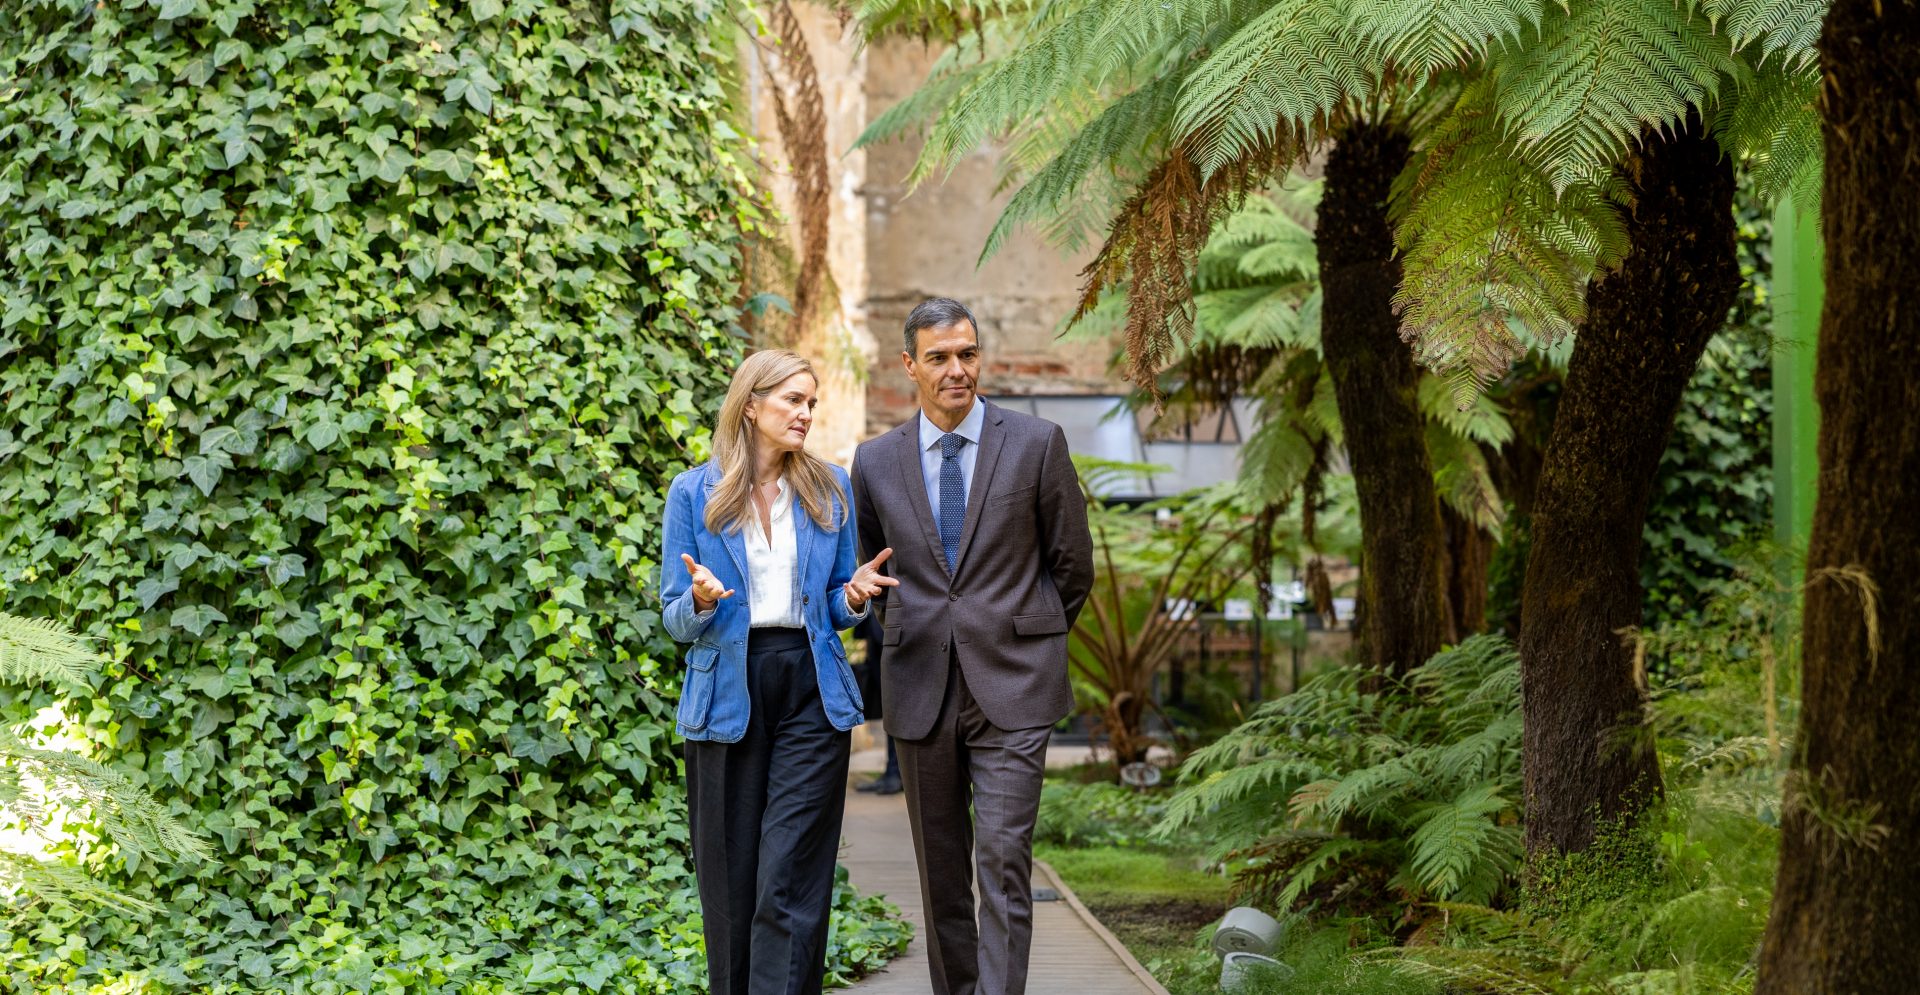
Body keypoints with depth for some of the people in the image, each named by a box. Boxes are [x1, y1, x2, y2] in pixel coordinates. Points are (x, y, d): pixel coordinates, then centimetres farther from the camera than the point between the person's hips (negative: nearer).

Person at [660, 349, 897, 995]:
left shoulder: (830, 489, 9)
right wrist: (701, 601, -19)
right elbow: (676, 620, 3)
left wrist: (854, 596, -7)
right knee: (729, 879, 3)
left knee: (791, 879, -8)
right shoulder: (695, 494, 2)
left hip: (812, 693, 1)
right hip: (727, 693, -1)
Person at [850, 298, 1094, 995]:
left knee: (1003, 861, -12)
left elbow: (1071, 564, 8)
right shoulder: (876, 461, 7)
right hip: (921, 691, 3)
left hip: (1011, 686, -3)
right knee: (941, 871, 8)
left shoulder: (1036, 444, -1)